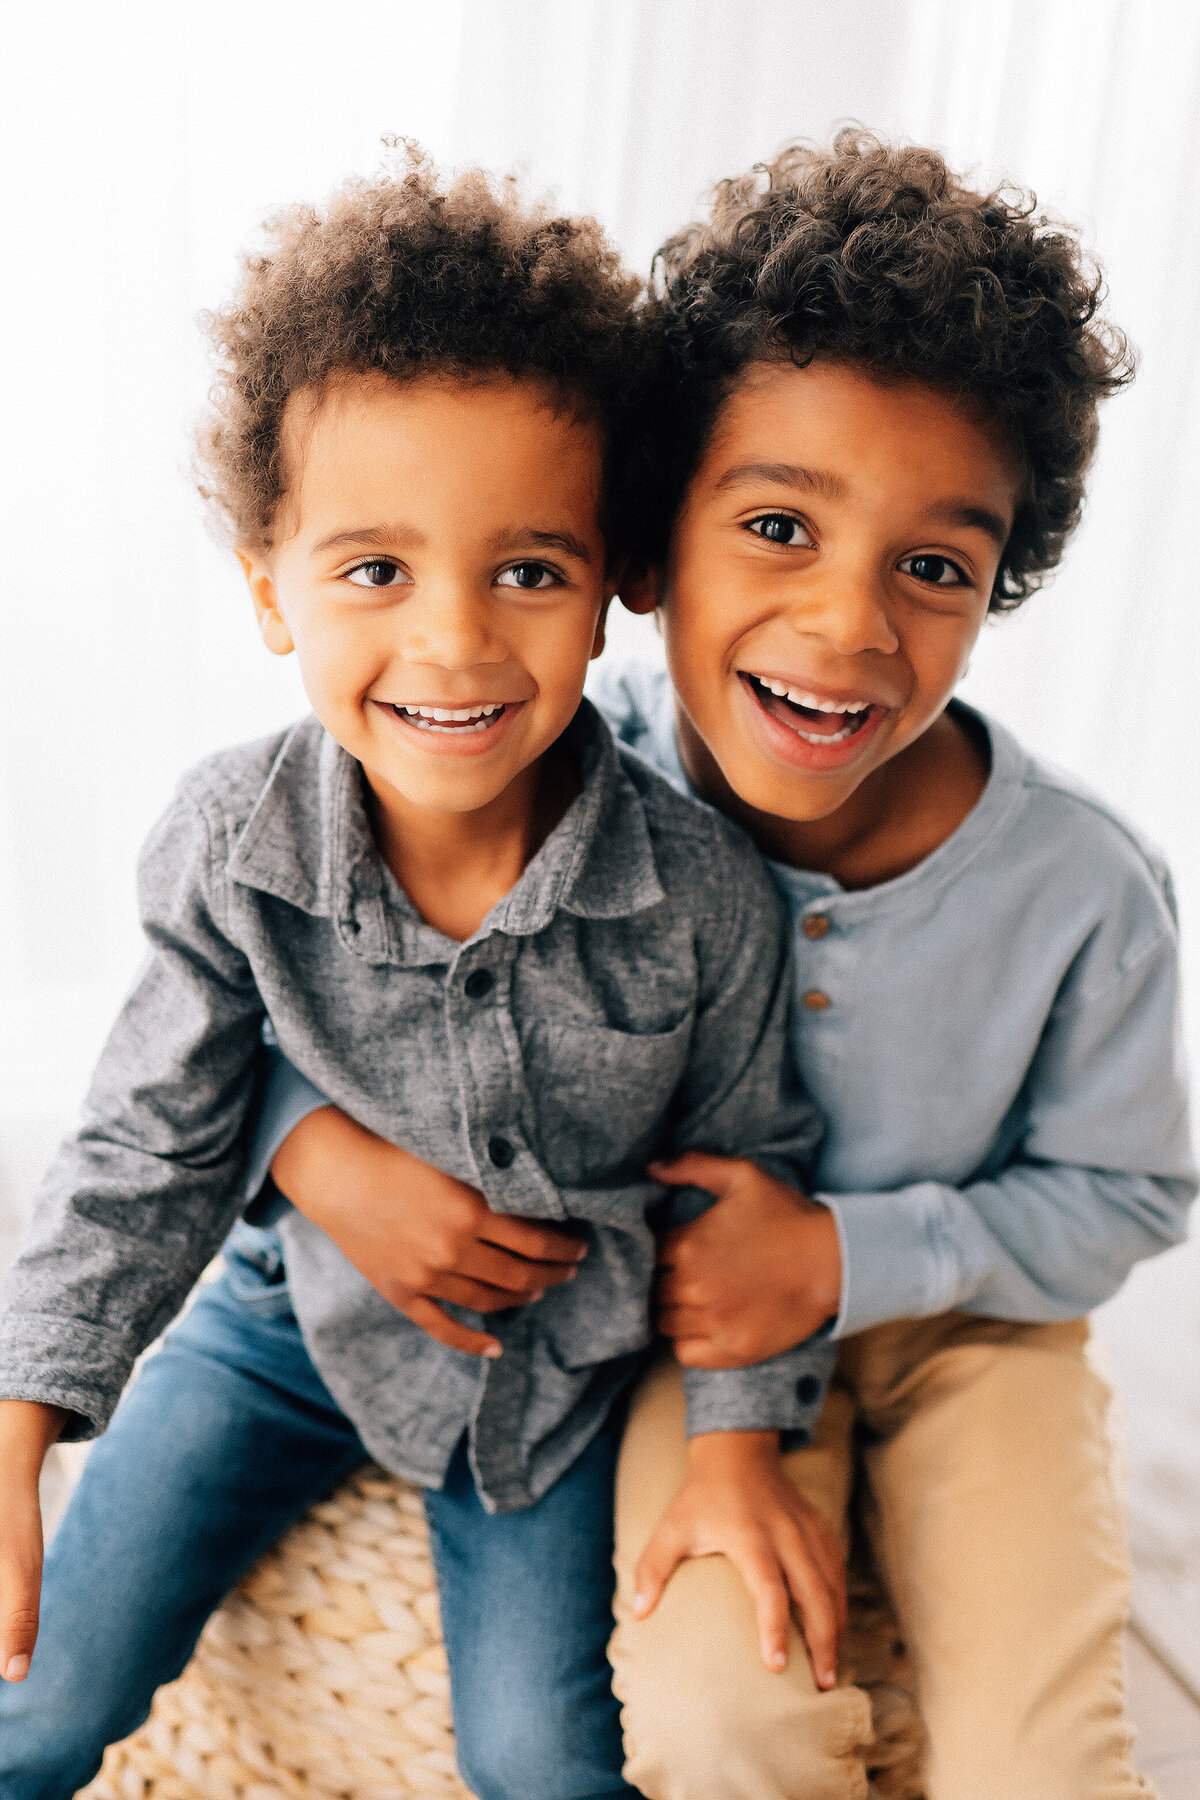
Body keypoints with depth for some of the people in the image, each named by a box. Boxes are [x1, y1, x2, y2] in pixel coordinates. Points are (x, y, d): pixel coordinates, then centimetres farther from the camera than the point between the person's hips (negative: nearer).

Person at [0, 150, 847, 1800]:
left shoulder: (706, 893, -25)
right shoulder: (228, 846, -23)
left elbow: (752, 1167, -8)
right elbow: (152, 1149, -12)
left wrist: (741, 1436, -8)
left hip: (559, 1353, -1)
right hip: (299, 1307, 2)